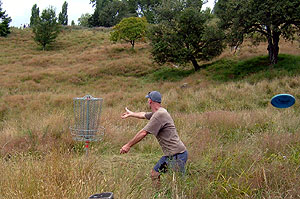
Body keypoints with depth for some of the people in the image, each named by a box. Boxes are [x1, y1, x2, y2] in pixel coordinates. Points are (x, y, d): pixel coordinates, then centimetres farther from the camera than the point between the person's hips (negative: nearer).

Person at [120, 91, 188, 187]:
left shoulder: (160, 114, -18)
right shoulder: (156, 113, 14)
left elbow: (144, 133, -17)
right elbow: (144, 115, 36)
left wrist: (128, 145, -10)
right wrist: (131, 114, 54)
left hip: (177, 155, -10)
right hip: (169, 155, 10)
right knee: (155, 174, 17)